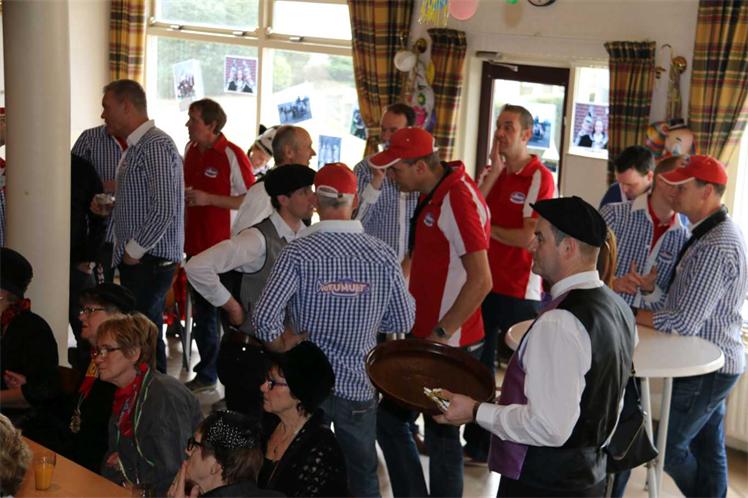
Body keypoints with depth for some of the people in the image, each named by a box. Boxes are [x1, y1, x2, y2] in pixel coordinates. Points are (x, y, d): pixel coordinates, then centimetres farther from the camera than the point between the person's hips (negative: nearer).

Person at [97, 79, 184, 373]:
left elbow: (164, 209, -21)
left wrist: (134, 251, -14)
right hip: (136, 260, 10)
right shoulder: (136, 147, 17)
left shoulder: (156, 145, -15)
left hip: (150, 261, -10)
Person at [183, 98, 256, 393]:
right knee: (202, 313, 15)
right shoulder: (191, 151, 8)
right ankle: (206, 375, 27)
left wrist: (208, 199, -20)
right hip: (195, 245, 7)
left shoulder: (232, 155, -14)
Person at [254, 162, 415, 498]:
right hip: (359, 385, 1)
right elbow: (404, 322, 1)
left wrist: (280, 344, -2)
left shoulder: (298, 253, -14)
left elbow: (265, 317, -21)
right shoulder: (383, 256, -9)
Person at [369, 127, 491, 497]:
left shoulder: (458, 200, -21)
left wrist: (440, 335, -21)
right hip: (423, 336, 10)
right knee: (388, 416, 16)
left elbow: (480, 281, -26)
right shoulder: (430, 195, 8)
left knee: (441, 436, 3)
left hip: (448, 346, -10)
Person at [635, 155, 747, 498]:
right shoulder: (715, 232, 7)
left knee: (668, 448, 2)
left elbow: (685, 322, -27)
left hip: (706, 369, -9)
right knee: (709, 451, 17)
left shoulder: (715, 247, -26)